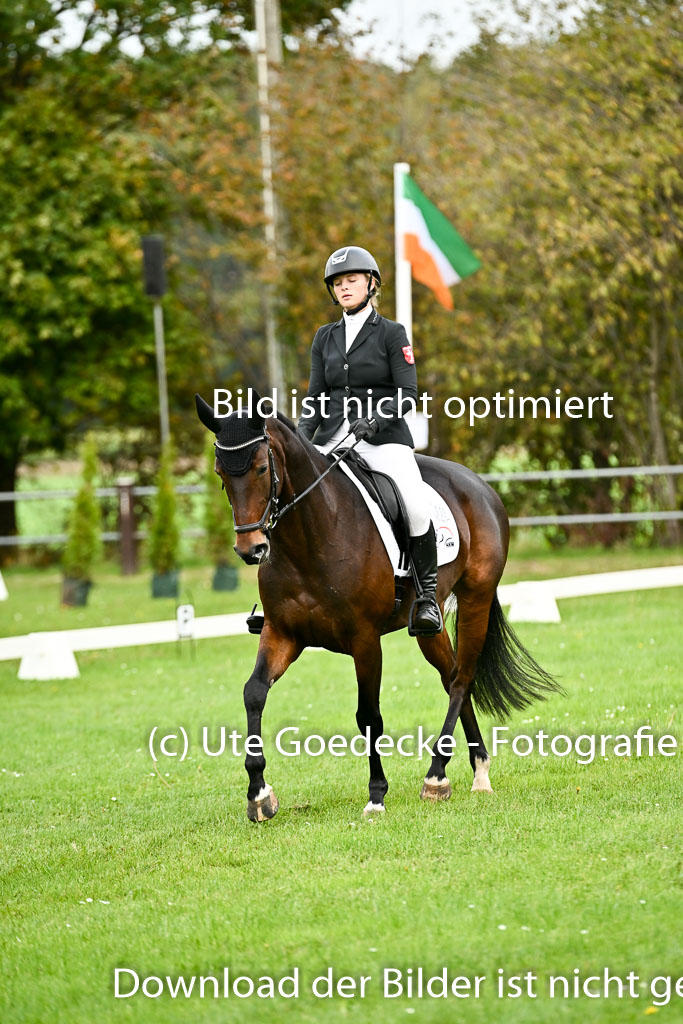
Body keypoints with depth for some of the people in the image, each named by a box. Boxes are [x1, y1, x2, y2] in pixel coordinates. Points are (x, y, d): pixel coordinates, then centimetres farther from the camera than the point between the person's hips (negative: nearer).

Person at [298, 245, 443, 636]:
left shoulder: (392, 334, 2)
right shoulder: (325, 337, 15)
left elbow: (407, 394, -6)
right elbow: (316, 397, 14)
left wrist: (375, 420, -23)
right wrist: (301, 440, -3)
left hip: (384, 438, -5)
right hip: (333, 439, 5)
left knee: (416, 504, -29)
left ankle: (429, 596, -17)